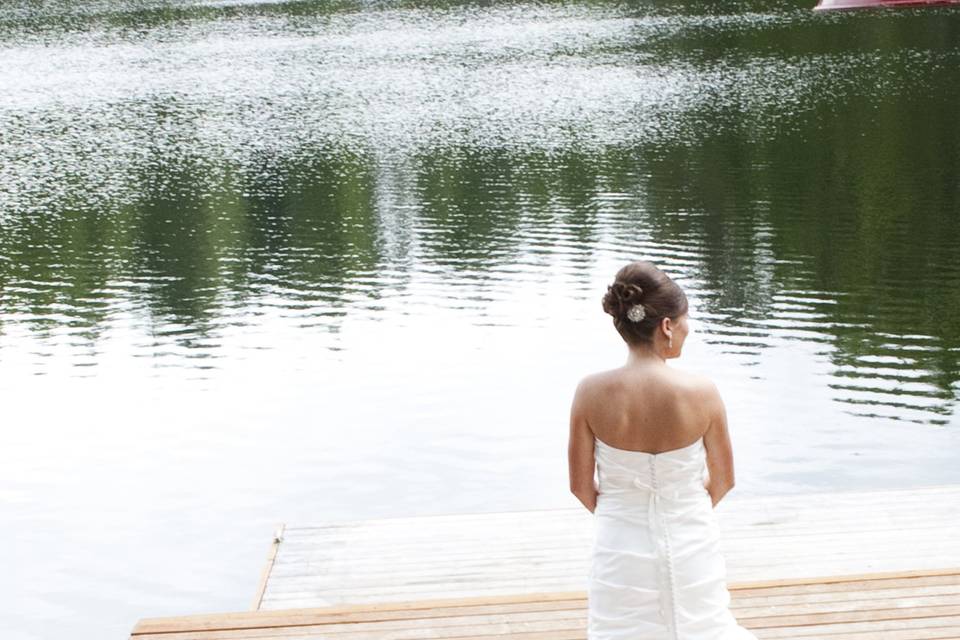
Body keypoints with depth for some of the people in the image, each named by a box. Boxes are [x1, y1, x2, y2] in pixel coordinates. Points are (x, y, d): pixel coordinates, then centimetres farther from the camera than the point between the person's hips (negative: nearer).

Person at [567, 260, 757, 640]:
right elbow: (723, 479, -2)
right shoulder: (701, 392, -16)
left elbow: (580, 485, -5)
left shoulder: (591, 392, -15)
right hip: (690, 547, 0)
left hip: (621, 548, 1)